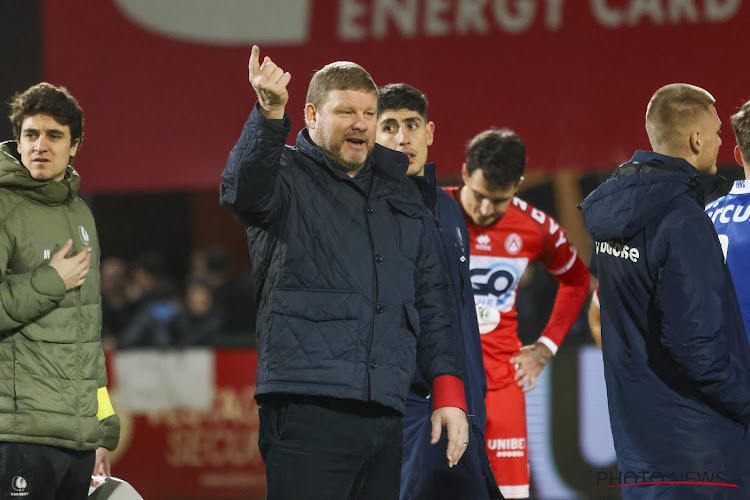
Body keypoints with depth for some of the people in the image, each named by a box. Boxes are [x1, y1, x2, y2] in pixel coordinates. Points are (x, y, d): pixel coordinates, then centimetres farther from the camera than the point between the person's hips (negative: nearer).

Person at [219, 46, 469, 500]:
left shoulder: (400, 193, 22)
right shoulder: (289, 177, 4)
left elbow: (432, 301, 23)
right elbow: (243, 189, -22)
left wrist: (449, 393, 13)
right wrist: (271, 114, -39)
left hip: (385, 412, 6)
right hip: (308, 408, -6)